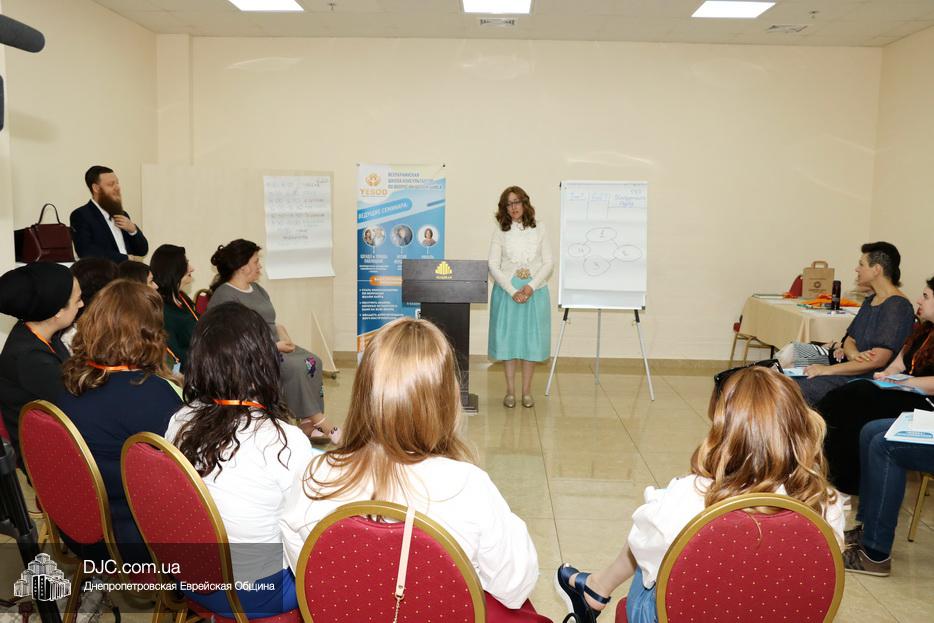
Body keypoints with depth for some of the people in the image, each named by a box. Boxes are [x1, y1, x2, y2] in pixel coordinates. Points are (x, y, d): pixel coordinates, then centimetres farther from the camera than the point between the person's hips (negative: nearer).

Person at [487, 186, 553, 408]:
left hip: (535, 291, 1)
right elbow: (493, 266, -4)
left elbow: (548, 263, 2)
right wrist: (513, 291, -14)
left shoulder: (538, 229, 4)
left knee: (531, 338, 3)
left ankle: (526, 390, 13)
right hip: (507, 291, 0)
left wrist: (531, 287, -12)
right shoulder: (500, 232, 2)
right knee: (508, 337, 2)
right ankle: (510, 391, 11)